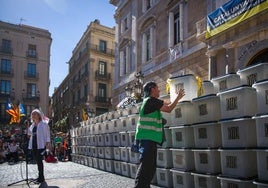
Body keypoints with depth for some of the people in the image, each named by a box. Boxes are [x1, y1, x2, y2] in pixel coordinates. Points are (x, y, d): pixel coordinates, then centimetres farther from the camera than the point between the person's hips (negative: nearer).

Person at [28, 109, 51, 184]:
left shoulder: (43, 124, -2)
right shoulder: (32, 125, 17)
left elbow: (47, 134, -5)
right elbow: (29, 133, 25)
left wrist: (48, 143, -13)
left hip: (41, 145, -6)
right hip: (33, 145, 6)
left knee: (39, 161, -9)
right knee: (37, 161, 9)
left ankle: (41, 177, -3)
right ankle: (41, 177, 19)